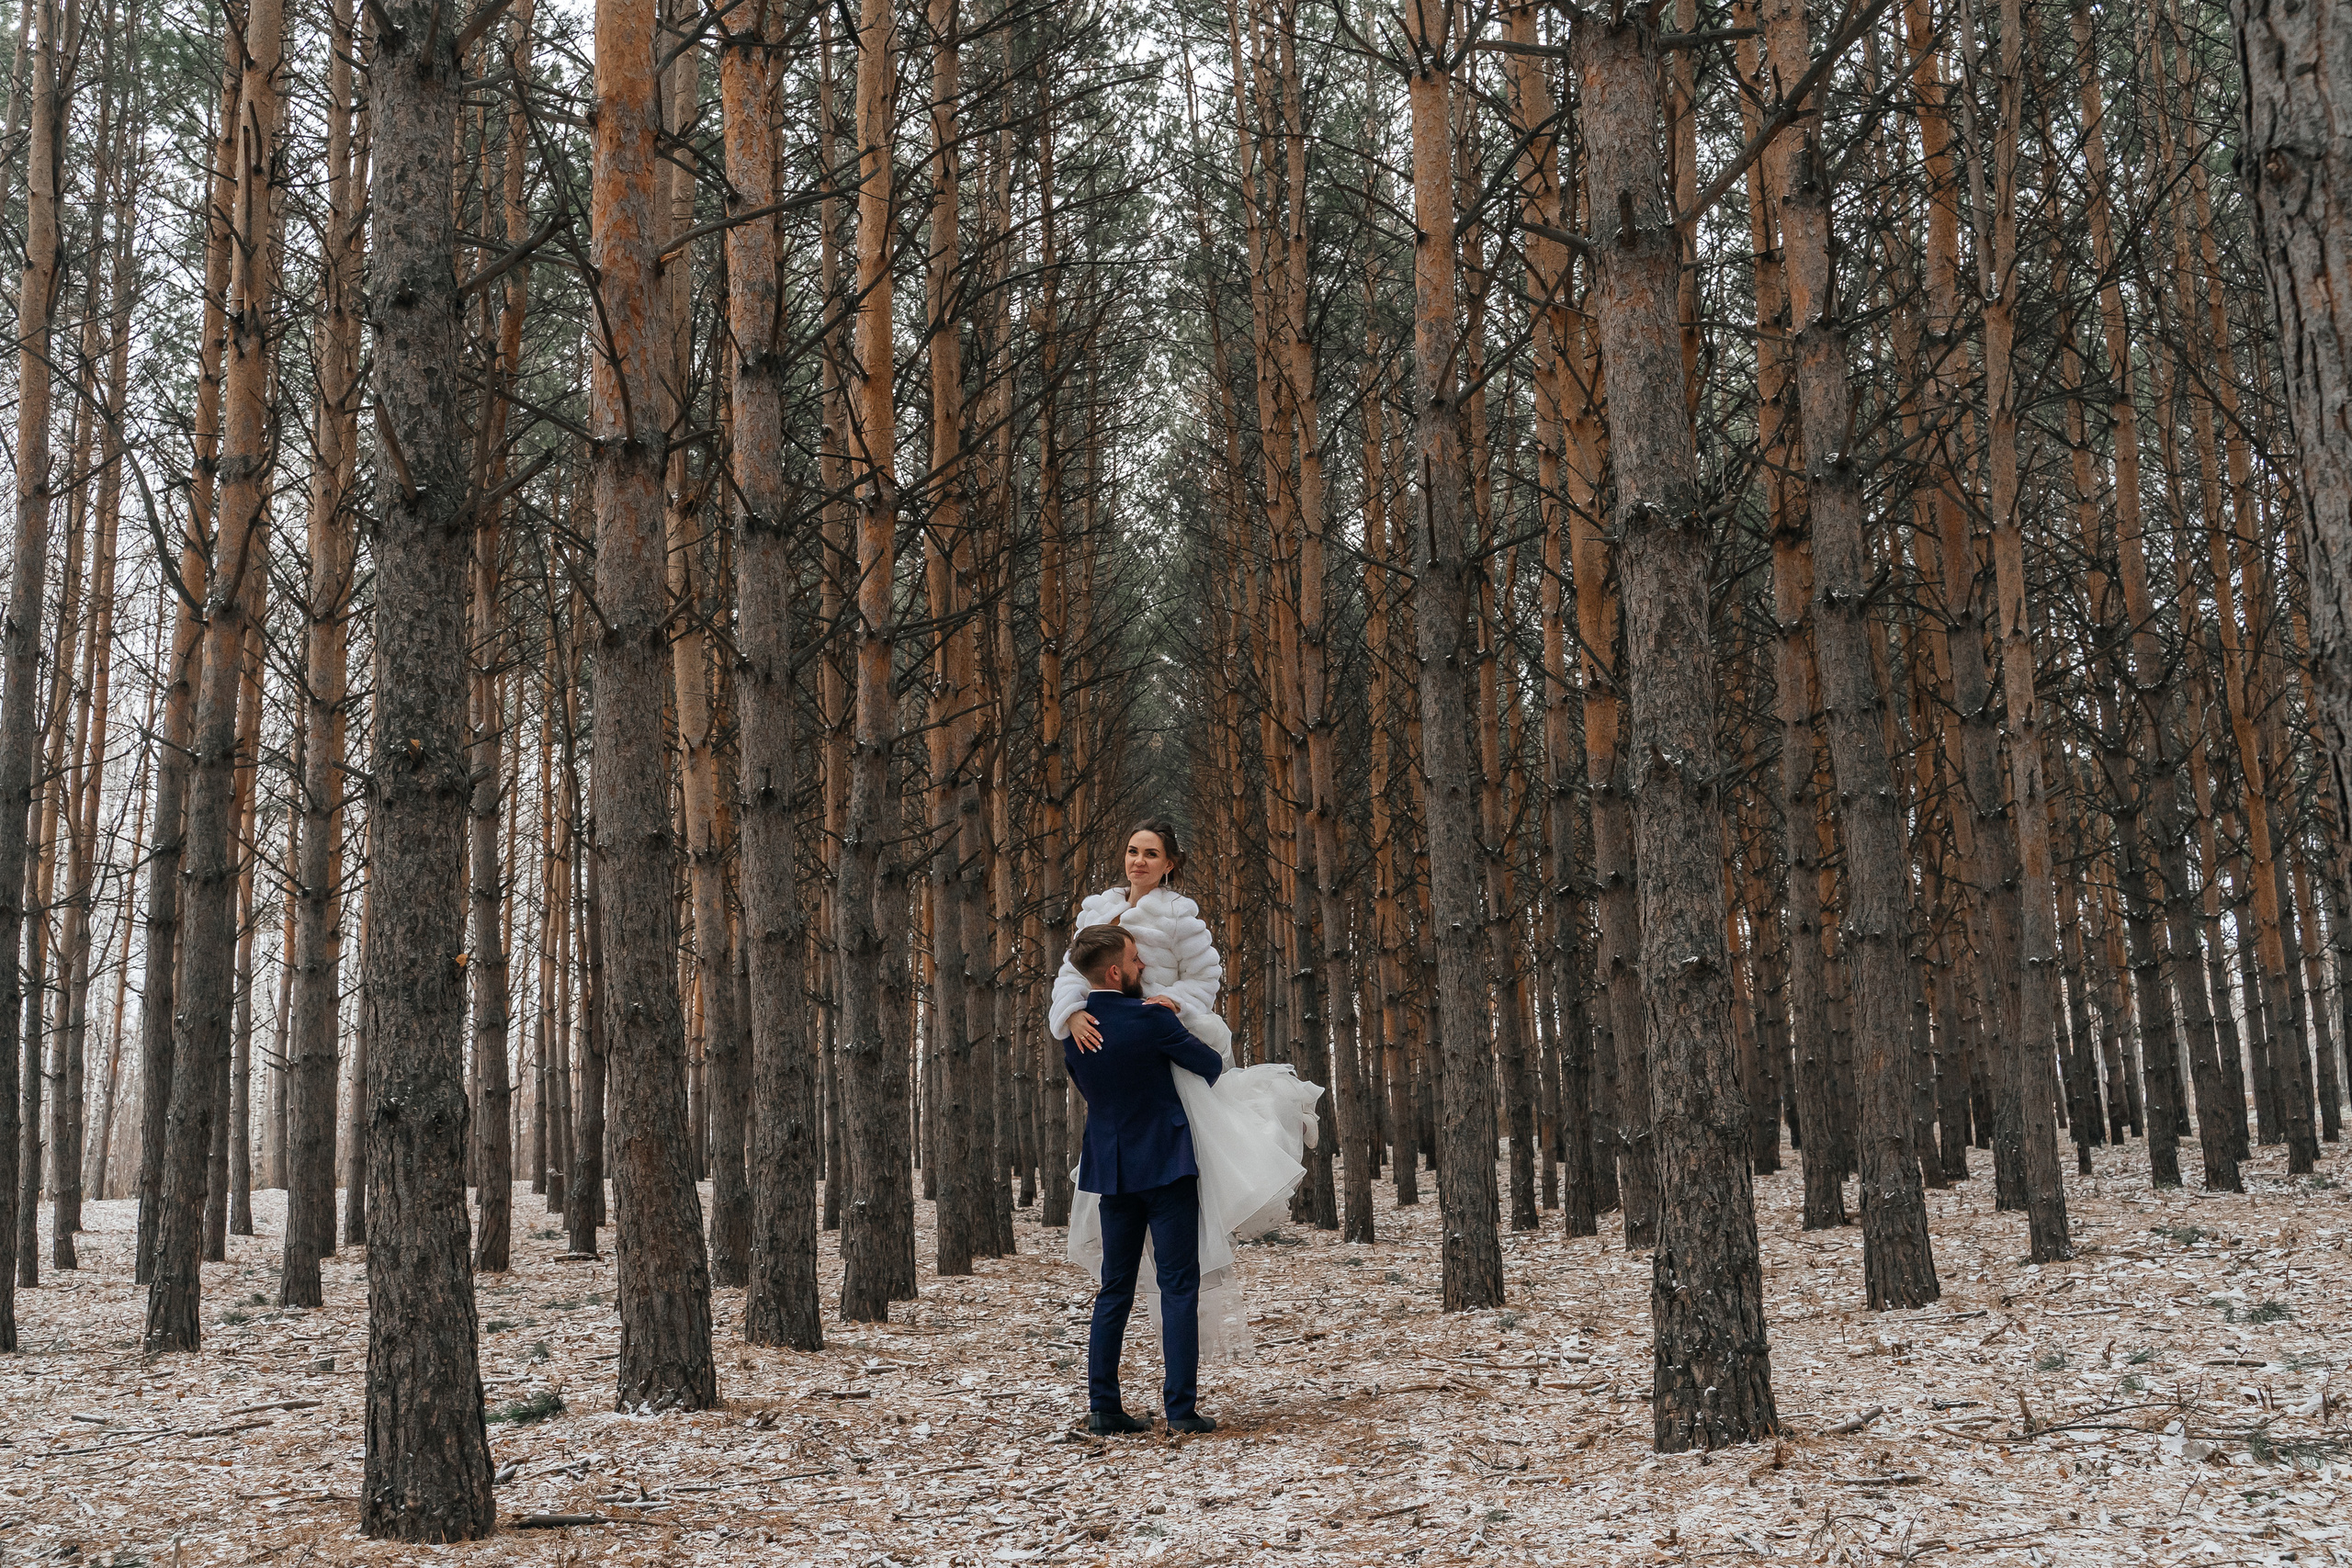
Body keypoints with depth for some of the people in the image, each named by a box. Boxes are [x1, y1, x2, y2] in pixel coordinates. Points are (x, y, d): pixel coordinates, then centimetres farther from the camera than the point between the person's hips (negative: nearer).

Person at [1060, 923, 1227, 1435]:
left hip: (1111, 1167, 6)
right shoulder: (1148, 1017, -16)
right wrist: (1213, 1065, 17)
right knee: (1178, 1286, -1)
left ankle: (1103, 1406, 11)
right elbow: (1211, 1065, -6)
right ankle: (1181, 1406, -5)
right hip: (1165, 1163, -6)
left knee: (1115, 1289, 12)